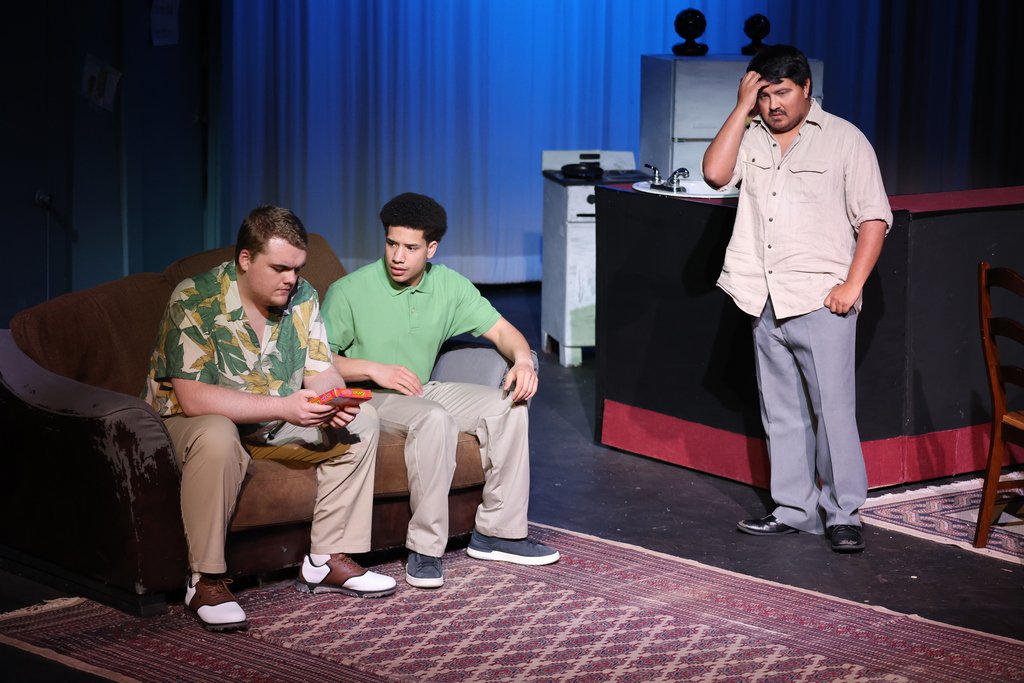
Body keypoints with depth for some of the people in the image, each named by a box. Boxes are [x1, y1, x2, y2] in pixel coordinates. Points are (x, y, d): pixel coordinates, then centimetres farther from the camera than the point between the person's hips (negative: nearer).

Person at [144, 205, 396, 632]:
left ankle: (326, 561, -4)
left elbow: (322, 373, 0)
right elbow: (193, 398, -30)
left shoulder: (302, 297, -2)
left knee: (361, 423, -7)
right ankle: (206, 582, -29)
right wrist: (284, 407, -36)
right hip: (190, 422, -7)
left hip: (275, 422, 7)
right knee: (217, 439, -40)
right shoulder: (195, 301, -23)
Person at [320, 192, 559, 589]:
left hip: (423, 391, 6)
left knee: (510, 404, -14)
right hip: (367, 398, -6)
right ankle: (425, 549, -31)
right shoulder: (349, 292, -13)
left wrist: (523, 361, -17)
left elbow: (501, 330, 5)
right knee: (435, 419, -36)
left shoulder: (449, 286, 1)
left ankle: (497, 531, -7)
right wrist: (372, 369, -22)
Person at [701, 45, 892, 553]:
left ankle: (842, 514, 2)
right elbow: (715, 173, -7)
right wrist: (742, 108, -5)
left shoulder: (844, 140, -1)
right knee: (781, 412, 10)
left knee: (832, 408, -6)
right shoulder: (751, 139, 11)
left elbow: (873, 218, -3)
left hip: (821, 300, -5)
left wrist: (852, 284, -12)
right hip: (765, 302, 5)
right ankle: (794, 508, 19)